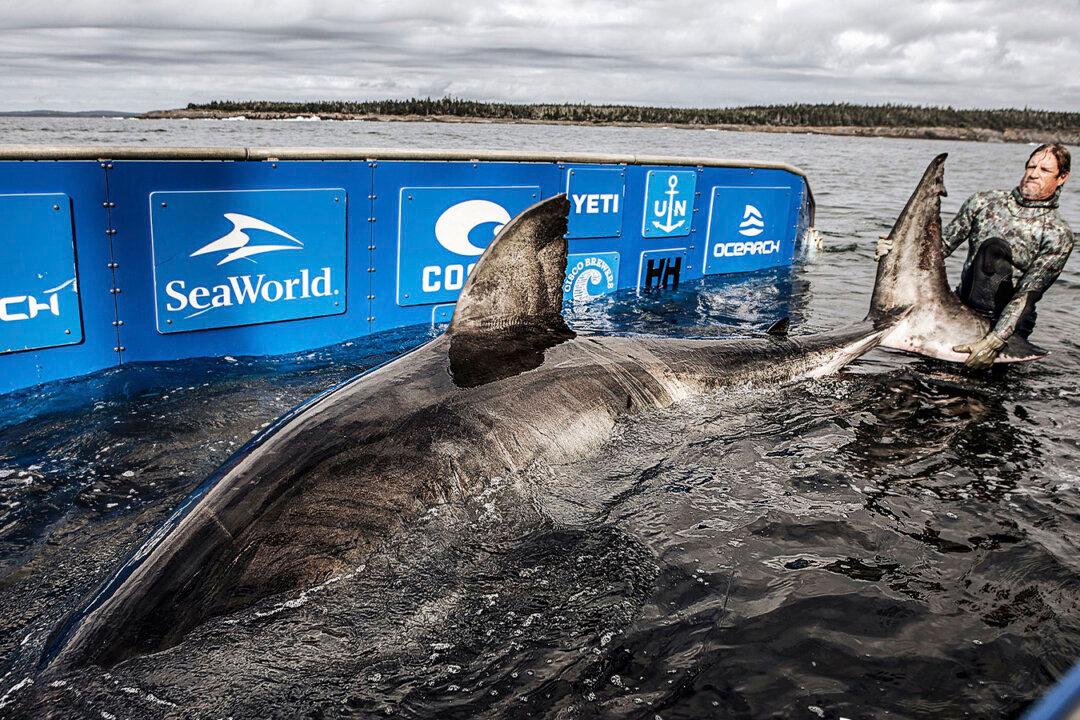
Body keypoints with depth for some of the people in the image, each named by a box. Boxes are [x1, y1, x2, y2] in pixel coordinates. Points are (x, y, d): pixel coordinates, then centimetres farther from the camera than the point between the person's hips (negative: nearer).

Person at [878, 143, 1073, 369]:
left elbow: (1028, 294, -14)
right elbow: (943, 245, 7)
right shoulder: (984, 201, 6)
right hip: (960, 306, 2)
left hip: (1005, 320, -2)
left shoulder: (1058, 234, -5)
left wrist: (994, 342, -25)